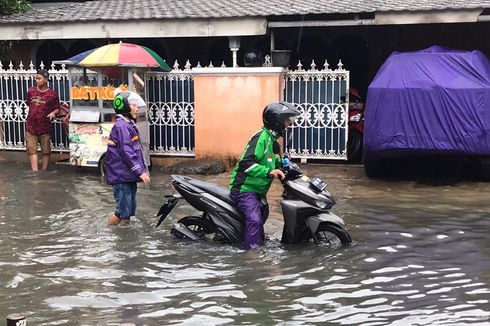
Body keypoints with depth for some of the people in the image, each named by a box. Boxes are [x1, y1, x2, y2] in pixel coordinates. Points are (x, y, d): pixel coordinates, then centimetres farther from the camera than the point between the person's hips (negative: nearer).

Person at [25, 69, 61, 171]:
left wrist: (53, 113, -20)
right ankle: (35, 171, 1)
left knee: (46, 151, 8)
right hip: (31, 127, 2)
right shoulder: (31, 91, 3)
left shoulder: (52, 94, -6)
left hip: (44, 127, -2)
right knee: (31, 150, -1)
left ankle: (44, 171, 22)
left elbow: (57, 108, 0)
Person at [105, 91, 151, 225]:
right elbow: (126, 152, -22)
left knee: (130, 209, 14)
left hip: (129, 177, 10)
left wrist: (144, 169, 20)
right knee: (123, 210, -7)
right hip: (121, 177, -10)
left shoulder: (129, 125, 17)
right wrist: (140, 171, -22)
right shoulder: (121, 126, -15)